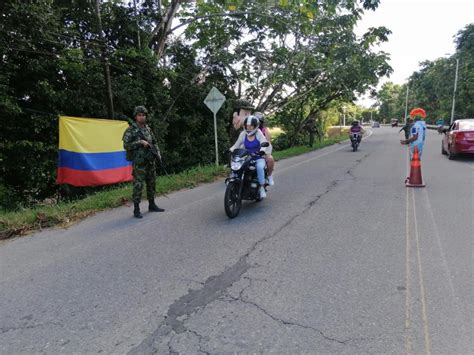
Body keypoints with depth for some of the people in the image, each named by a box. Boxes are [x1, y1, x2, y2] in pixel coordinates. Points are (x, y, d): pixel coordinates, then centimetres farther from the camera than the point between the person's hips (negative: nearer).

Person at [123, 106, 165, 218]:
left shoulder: (148, 128, 11)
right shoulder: (130, 130, -7)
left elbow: (154, 142, 19)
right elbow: (126, 145, -14)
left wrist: (158, 152, 4)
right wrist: (140, 142, -19)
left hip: (150, 161, 7)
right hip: (139, 162, -6)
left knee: (151, 183, 13)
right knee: (138, 185, -6)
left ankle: (152, 205, 27)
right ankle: (136, 209, 1)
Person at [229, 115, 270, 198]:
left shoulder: (258, 133, -6)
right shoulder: (243, 134, 4)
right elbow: (237, 144, 5)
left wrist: (262, 150, -37)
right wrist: (230, 150, -14)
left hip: (258, 158, -3)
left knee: (259, 167, -35)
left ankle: (262, 187, -22)